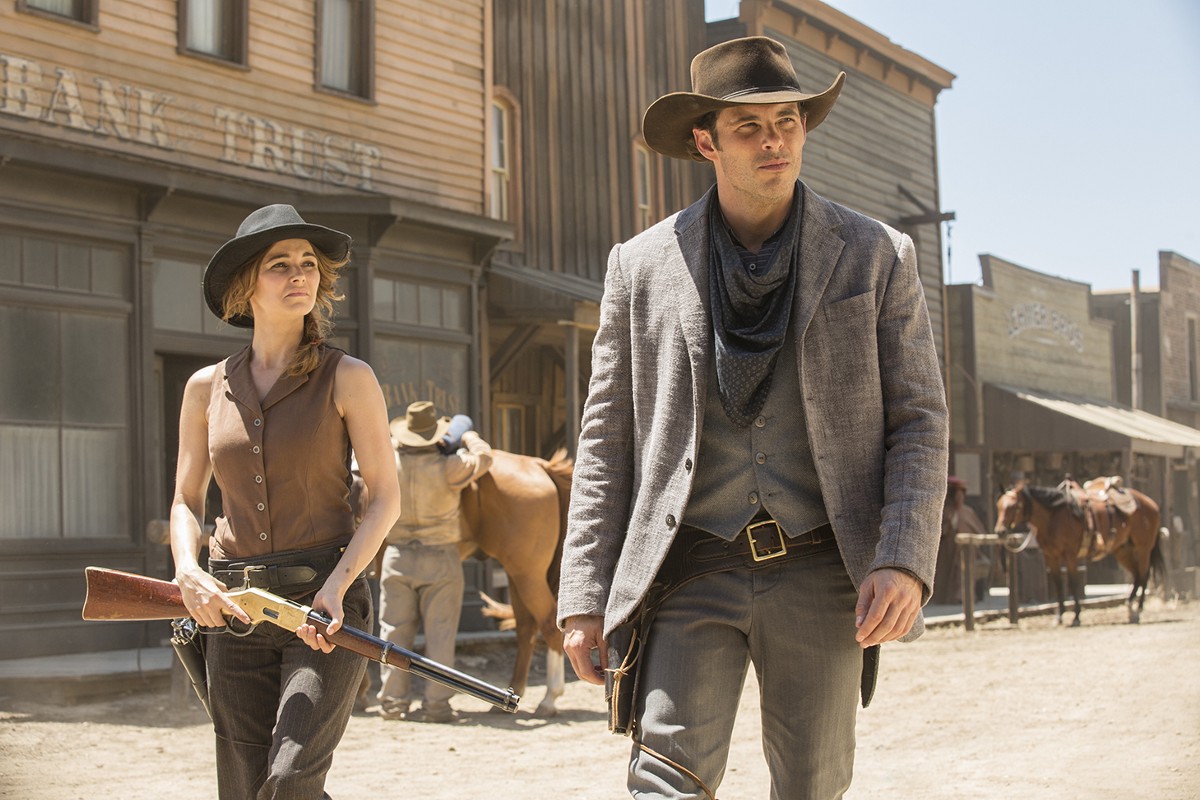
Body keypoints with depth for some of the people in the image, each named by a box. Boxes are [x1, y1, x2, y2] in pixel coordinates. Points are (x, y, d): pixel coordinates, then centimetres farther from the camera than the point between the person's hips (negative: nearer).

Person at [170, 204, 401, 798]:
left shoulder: (347, 379, 1)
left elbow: (386, 497, 0)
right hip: (234, 610, 3)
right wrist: (188, 572, -5)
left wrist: (335, 587, -14)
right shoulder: (208, 388, 10)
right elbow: (186, 500, 15)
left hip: (326, 600, -3)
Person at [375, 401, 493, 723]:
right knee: (440, 632, 4)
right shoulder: (448, 467, -15)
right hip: (441, 558, -2)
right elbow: (483, 458, -3)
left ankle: (392, 701, 9)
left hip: (397, 557, 2)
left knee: (395, 630, 9)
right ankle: (436, 704, 3)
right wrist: (468, 437, 16)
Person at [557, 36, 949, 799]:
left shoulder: (877, 256, 3)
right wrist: (586, 596, 1)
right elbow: (607, 439, 7)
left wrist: (905, 563, -12)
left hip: (820, 573, 0)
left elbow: (920, 421, 2)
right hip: (692, 571, 0)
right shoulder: (642, 265, 5)